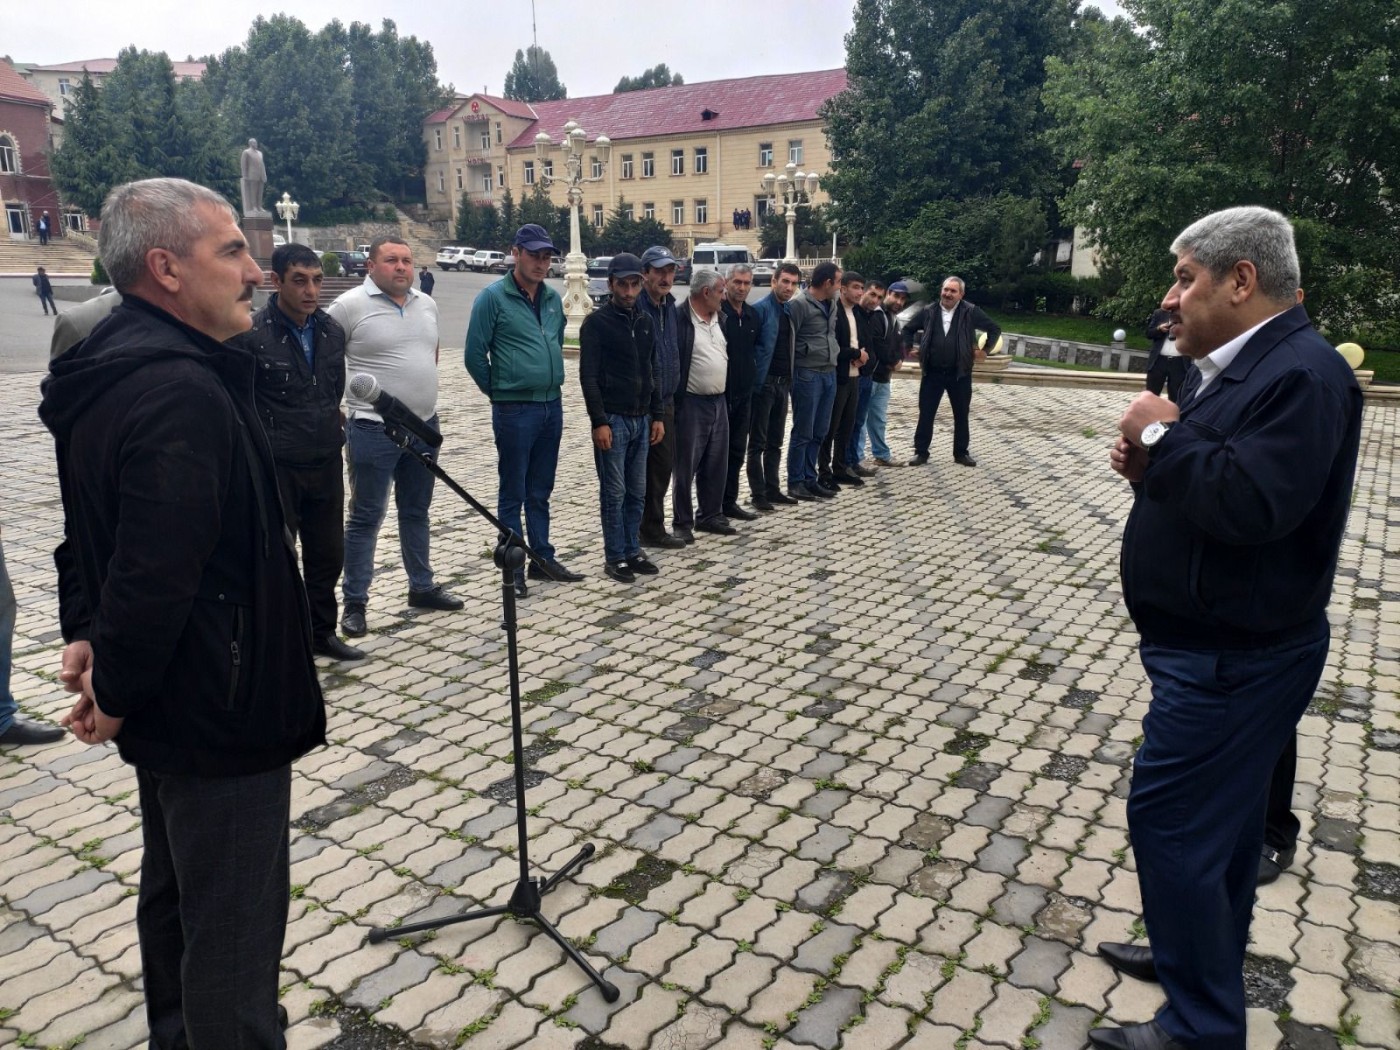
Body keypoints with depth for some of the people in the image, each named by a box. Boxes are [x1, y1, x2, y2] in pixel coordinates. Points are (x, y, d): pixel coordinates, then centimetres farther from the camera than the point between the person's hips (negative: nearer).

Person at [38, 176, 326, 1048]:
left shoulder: (113, 368, 8)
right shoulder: (182, 393, -26)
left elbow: (91, 524, 17)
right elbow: (160, 573, -30)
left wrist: (89, 631, 12)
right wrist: (119, 697, -17)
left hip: (170, 705, 11)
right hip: (218, 709, -11)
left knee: (176, 897, 26)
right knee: (234, 938, 3)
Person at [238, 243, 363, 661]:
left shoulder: (333, 330, 4)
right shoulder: (252, 334, -14)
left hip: (326, 463, 6)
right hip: (275, 467, -6)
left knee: (328, 553, 15)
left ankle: (321, 632, 32)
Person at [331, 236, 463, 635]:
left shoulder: (426, 304, 9)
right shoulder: (350, 305, -11)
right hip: (373, 429, -6)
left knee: (417, 512, 17)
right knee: (366, 518, 1)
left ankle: (422, 587, 30)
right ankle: (354, 602, 11)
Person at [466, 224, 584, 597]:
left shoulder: (553, 298, 9)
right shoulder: (493, 297, -9)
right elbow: (475, 356, -8)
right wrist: (499, 391, 1)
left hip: (552, 406, 6)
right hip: (514, 410, -6)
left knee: (540, 492, 15)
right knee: (513, 494, 2)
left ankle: (543, 558, 25)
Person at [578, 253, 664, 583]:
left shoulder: (645, 321, 11)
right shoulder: (596, 322, -8)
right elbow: (588, 376, -12)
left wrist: (657, 415, 11)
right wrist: (599, 422, -17)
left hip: (641, 420, 6)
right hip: (612, 420, -6)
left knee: (637, 492, 11)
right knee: (614, 493, 0)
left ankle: (633, 550, 21)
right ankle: (615, 557, 9)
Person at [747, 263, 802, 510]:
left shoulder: (790, 311, 12)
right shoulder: (760, 309, -10)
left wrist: (791, 379, 10)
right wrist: (755, 379, -16)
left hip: (783, 383, 7)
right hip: (764, 383, -7)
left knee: (775, 442, 13)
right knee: (757, 443, 0)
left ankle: (773, 489, 20)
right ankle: (757, 493, 5)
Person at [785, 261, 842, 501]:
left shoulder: (830, 305, 13)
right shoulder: (799, 304, -12)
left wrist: (834, 354, 10)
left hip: (829, 374, 8)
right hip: (807, 375, -8)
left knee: (819, 433, 12)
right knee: (803, 433, -1)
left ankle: (810, 479, 21)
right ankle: (795, 483, 9)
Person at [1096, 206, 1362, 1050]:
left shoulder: (1303, 374, -20)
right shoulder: (1235, 367, 11)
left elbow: (1250, 505, -33)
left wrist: (1162, 436, -20)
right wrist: (1154, 463, -1)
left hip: (1235, 657, -10)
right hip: (1217, 641, 10)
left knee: (1169, 818, -5)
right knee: (1221, 813, 21)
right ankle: (1201, 954, 39)